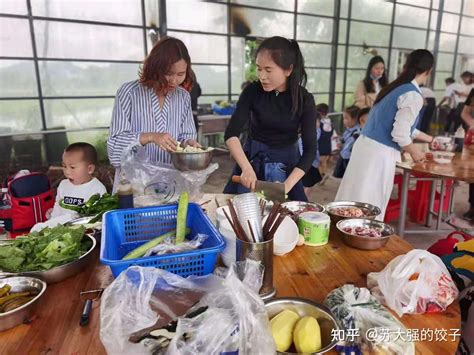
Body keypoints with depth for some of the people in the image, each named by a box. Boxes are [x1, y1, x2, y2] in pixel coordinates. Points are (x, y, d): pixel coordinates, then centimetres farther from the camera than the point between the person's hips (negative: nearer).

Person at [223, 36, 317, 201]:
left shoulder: (305, 99, -12)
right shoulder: (253, 91, -10)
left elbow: (310, 149, -13)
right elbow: (231, 133, -17)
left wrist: (288, 184, -25)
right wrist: (246, 168, -32)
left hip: (285, 163, 0)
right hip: (252, 160, 1)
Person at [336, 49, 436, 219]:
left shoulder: (395, 87, 16)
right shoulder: (413, 96, -11)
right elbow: (400, 134, -17)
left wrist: (428, 138, 41)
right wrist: (415, 152, 3)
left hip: (365, 145, 9)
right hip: (380, 154, -9)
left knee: (354, 202, 16)